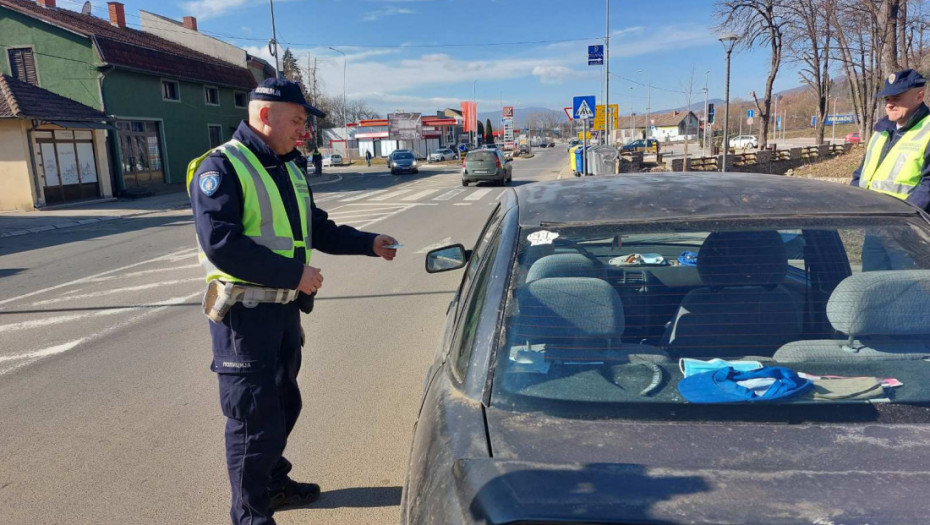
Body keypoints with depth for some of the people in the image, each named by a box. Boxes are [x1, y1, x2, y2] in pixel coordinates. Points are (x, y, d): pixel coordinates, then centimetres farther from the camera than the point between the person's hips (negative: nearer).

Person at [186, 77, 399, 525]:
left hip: (285, 309, 9)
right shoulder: (220, 167, -15)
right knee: (254, 417, 0)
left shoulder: (288, 169, 13)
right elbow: (220, 244, -26)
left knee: (283, 404, 21)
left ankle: (273, 482, 41)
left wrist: (369, 244, 6)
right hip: (244, 314, -8)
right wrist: (294, 274, -24)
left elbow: (318, 230, 19)